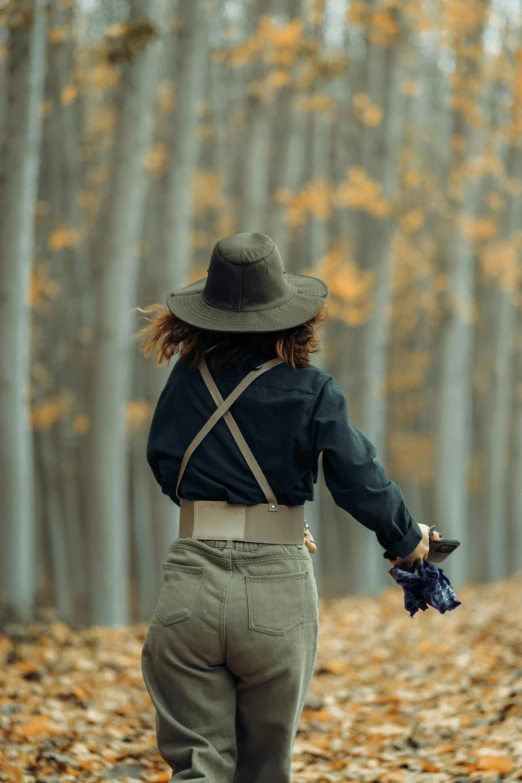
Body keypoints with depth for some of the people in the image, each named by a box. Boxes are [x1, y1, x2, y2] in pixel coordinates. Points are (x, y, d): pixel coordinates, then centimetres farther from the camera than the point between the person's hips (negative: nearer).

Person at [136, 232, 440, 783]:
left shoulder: (187, 379, 4)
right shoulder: (311, 390, -4)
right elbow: (359, 484, -6)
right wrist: (408, 538, 14)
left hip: (192, 584, 1)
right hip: (278, 590, -1)